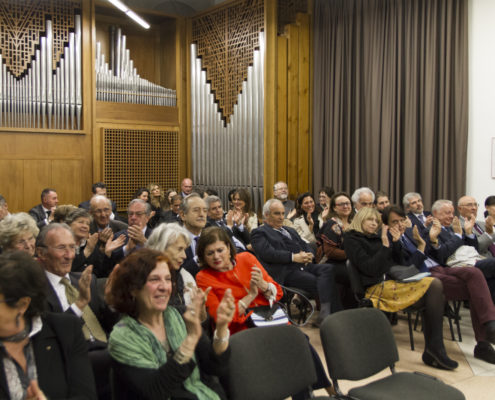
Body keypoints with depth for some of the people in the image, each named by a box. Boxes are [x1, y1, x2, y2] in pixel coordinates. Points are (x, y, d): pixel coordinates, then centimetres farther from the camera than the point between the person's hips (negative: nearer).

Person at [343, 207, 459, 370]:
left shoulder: (376, 237, 23)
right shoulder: (352, 239, 3)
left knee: (435, 287, -21)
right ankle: (434, 349, -21)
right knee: (433, 285, -24)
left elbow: (399, 264, 20)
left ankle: (433, 350, -21)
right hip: (377, 287, -7)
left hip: (394, 281, 7)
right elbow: (370, 268, -10)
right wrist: (385, 245, -12)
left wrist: (396, 243, 7)